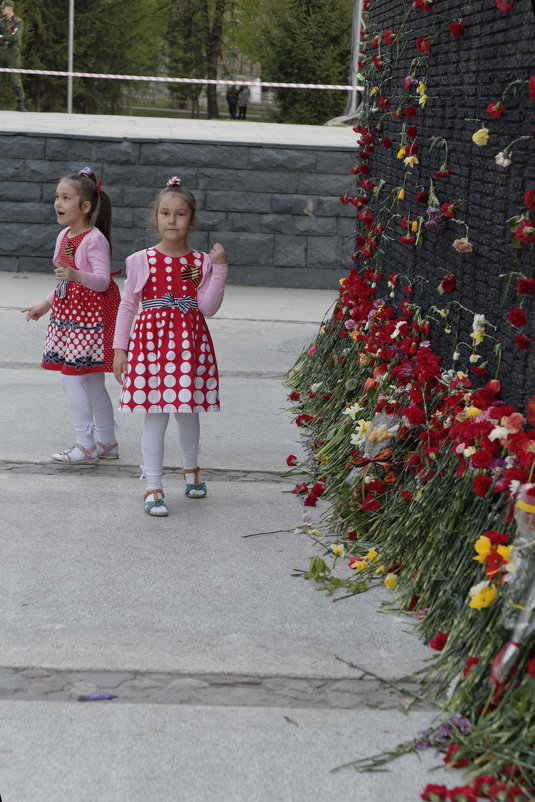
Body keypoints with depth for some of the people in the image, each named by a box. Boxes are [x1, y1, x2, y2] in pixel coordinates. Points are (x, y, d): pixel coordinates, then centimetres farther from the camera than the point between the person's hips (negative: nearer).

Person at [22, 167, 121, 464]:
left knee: (71, 377, -10)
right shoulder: (64, 237, 11)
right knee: (92, 383, 14)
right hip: (69, 313, 9)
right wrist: (45, 305, 25)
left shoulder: (94, 239, -15)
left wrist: (76, 275, -40)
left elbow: (102, 281, -24)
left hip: (90, 315, -9)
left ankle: (85, 446, -3)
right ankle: (108, 443, 23)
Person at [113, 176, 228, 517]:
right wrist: (120, 348, 4)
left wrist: (219, 269, -12)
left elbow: (208, 307, -6)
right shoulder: (141, 261, 0)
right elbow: (128, 305, 6)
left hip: (190, 342, 1)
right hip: (151, 340, -1)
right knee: (155, 416, -3)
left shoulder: (201, 263, 2)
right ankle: (154, 488, 5)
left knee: (189, 411, 12)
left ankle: (191, 468, 39)